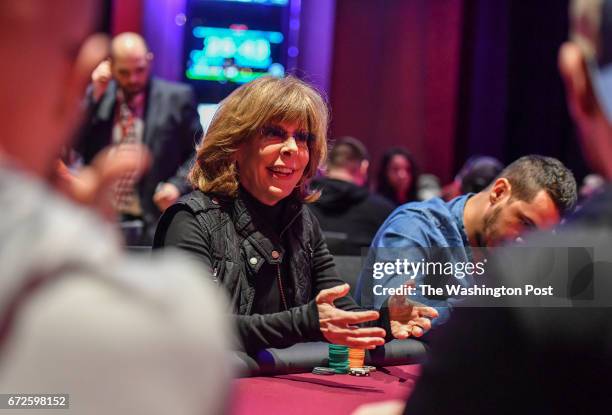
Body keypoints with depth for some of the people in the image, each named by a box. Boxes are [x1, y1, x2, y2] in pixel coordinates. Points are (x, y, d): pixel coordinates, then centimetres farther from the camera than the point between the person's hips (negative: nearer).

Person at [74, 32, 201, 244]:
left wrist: (178, 185, -11)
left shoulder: (177, 97, 1)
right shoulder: (95, 98, 9)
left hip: (153, 221, -2)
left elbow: (198, 152, 5)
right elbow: (74, 145, 1)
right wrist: (95, 96, -5)